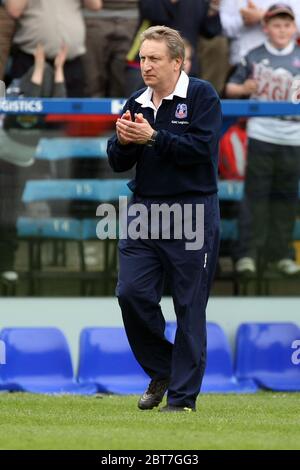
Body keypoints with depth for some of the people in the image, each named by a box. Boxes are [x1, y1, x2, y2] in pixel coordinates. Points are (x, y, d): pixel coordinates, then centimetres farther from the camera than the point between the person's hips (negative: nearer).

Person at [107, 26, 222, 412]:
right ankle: (161, 371, 16)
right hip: (143, 212, 5)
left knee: (189, 306, -1)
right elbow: (117, 163, 10)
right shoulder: (136, 104, 12)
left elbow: (201, 148, -18)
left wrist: (152, 137, -20)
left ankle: (182, 396, 5)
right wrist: (123, 141, -11)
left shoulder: (202, 97, -6)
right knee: (131, 293, -5)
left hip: (191, 215, -5)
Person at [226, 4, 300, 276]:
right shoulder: (254, 58, 5)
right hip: (261, 135, -2)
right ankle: (248, 253, -2)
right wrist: (243, 88, -11)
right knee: (256, 194, -3)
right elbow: (231, 88, 10)